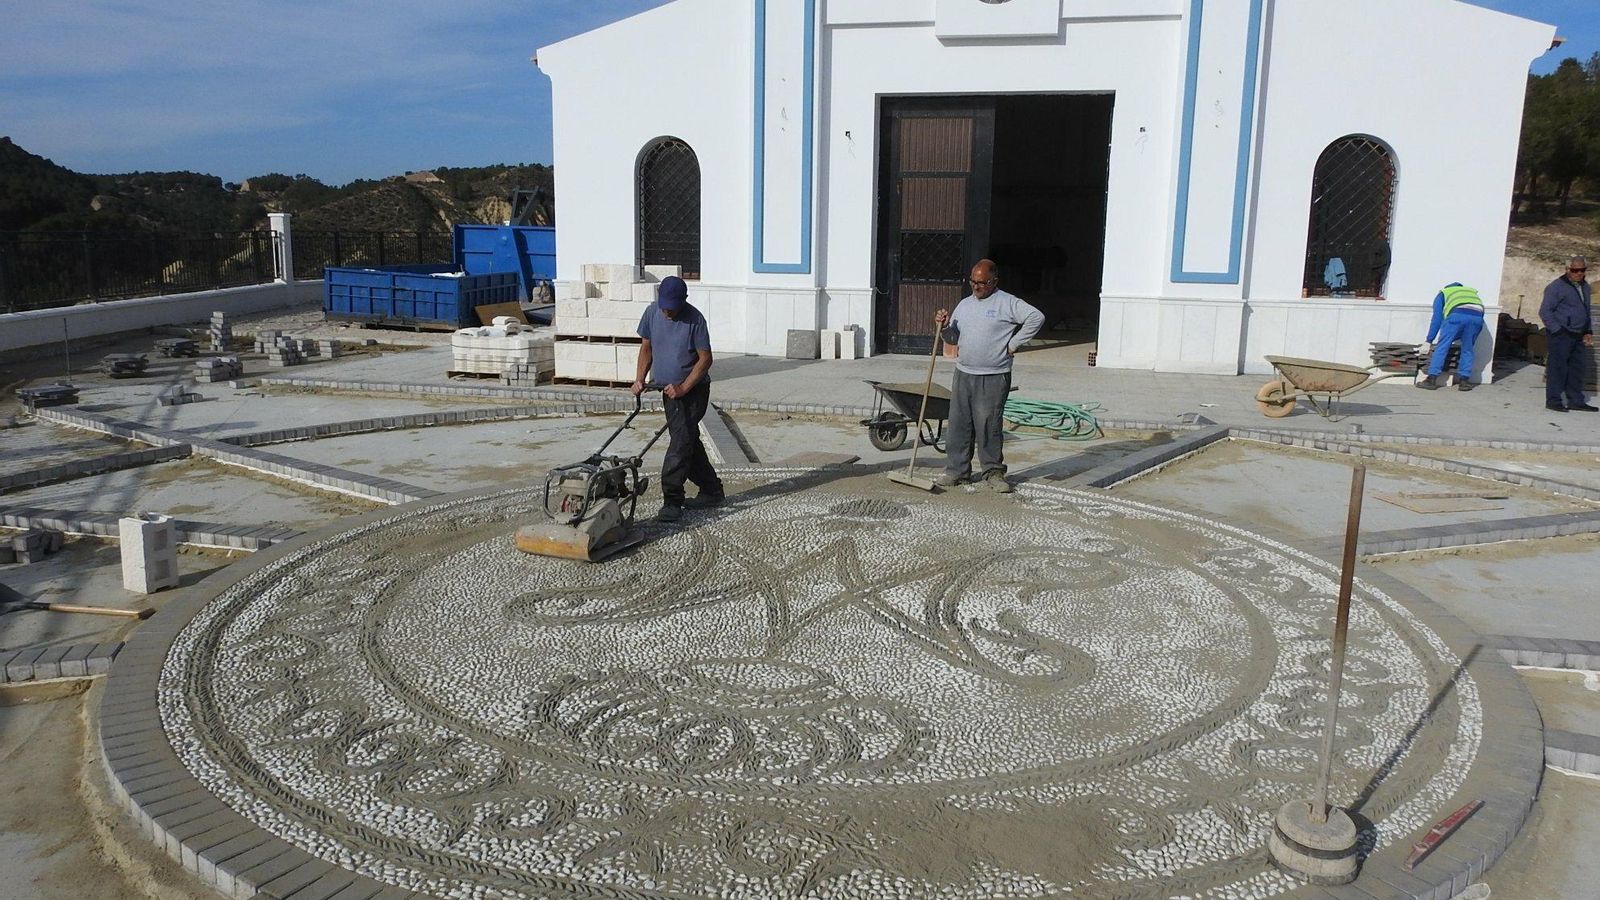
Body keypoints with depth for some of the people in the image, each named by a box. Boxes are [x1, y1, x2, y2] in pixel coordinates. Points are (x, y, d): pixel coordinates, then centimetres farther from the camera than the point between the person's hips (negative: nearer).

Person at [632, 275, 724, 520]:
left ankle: (672, 502, -13)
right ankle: (711, 490, 28)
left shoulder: (694, 319, -17)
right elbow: (647, 348, 10)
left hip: (693, 390, -6)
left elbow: (705, 358, -16)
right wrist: (640, 379, -2)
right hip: (668, 390, 6)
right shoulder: (652, 313, 0)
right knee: (689, 442, 14)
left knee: (681, 441, -13)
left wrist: (683, 388, -22)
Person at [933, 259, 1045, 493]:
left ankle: (994, 472, 7)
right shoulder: (964, 304, 15)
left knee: (989, 426, -5)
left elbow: (1036, 317, -13)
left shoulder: (1007, 303, -4)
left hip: (993, 378, -6)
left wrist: (1014, 344, -11)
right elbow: (953, 338, 21)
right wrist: (945, 326, -1)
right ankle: (957, 470, 13)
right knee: (958, 424, 5)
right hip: (963, 375, 6)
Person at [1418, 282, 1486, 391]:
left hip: (1457, 314, -3)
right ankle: (1464, 381, 14)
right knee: (1467, 349, 16)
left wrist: (1429, 340, 22)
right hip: (1477, 316, 3)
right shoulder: (1472, 292, 42)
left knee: (1442, 347, 4)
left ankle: (1431, 380, 2)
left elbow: (1437, 318, 21)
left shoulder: (1443, 293, 32)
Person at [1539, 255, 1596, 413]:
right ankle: (1553, 400, -1)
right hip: (1561, 335, -8)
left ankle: (1576, 401, 16)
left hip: (1578, 336, 8)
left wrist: (1588, 331, 17)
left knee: (1577, 369, 10)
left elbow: (1586, 311, 26)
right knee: (1558, 367, -6)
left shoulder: (1585, 286, 16)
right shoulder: (1557, 287, -9)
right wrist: (1557, 331, -16)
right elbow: (1544, 311, -11)